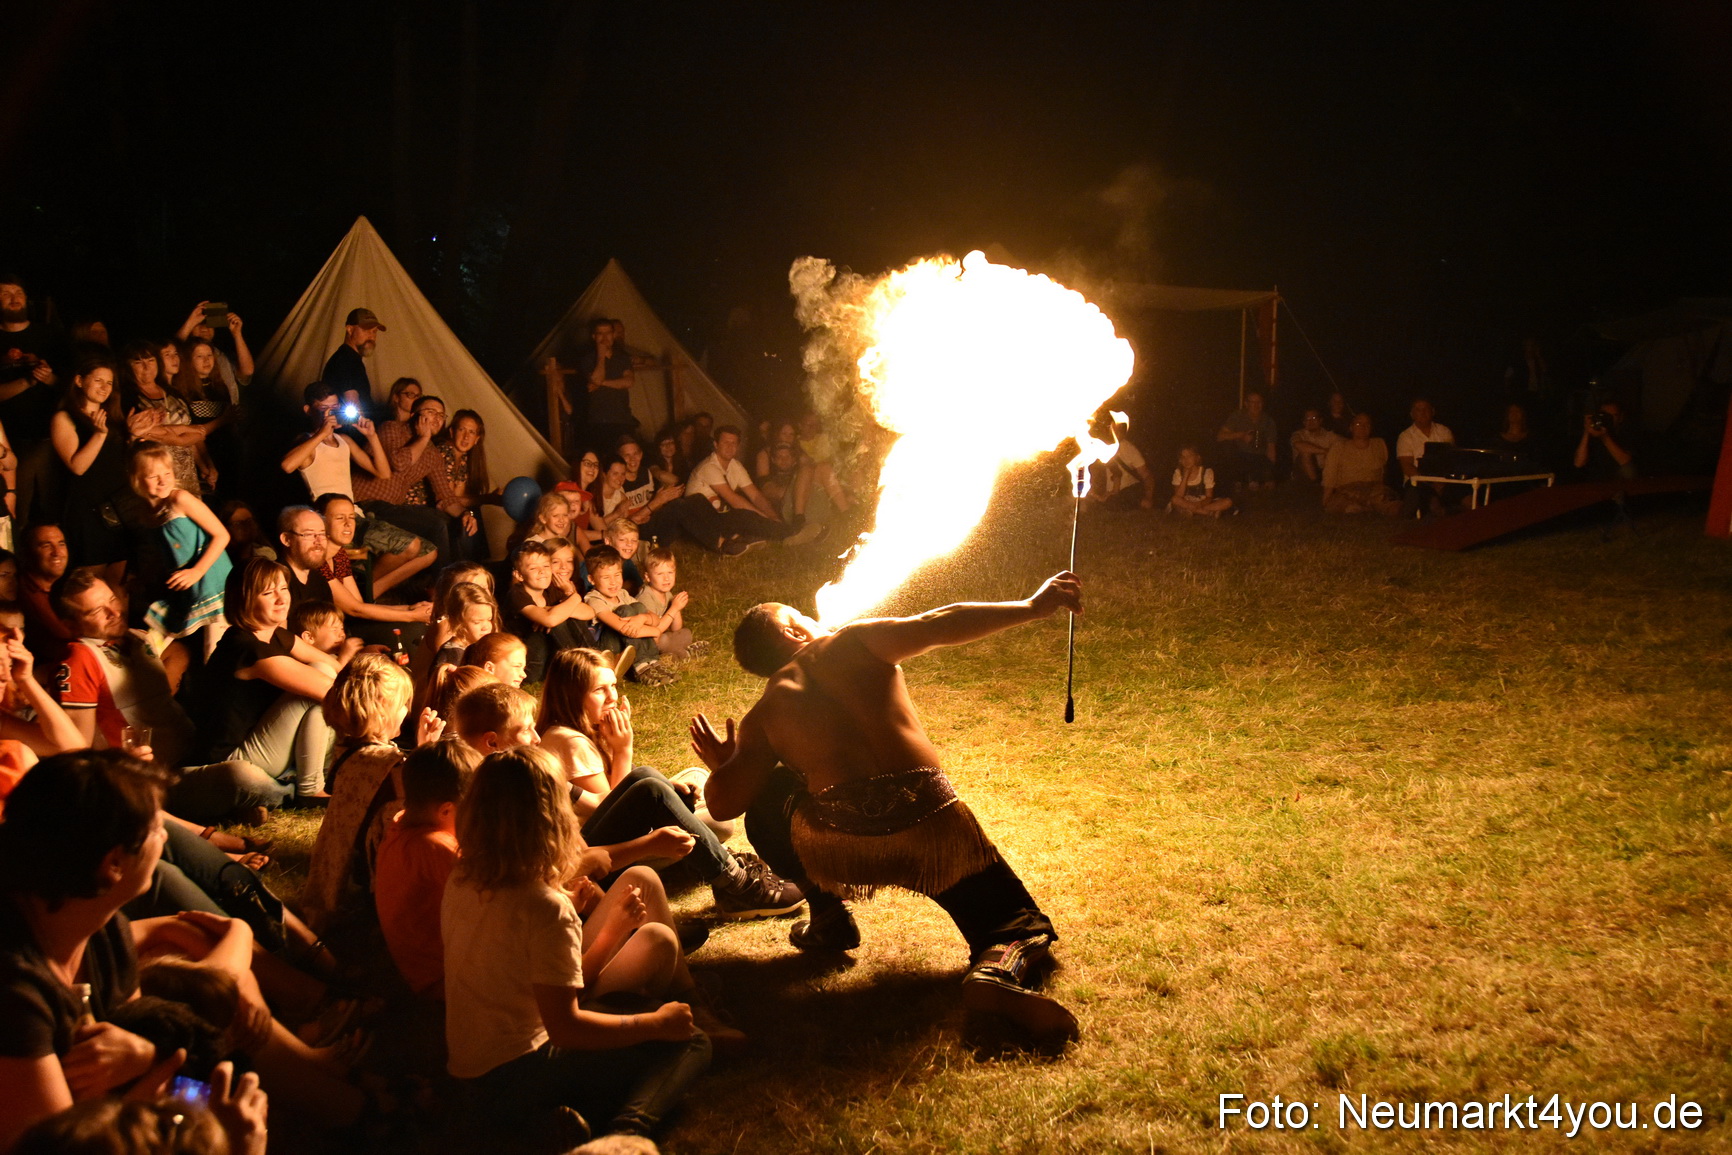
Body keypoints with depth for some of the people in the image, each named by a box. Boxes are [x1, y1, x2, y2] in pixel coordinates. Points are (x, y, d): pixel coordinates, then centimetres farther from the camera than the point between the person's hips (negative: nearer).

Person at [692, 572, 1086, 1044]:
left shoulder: (763, 716, 17)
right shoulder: (855, 641, 14)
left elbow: (723, 803, 10)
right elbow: (941, 624, 1)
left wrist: (720, 764, 33)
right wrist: (1033, 606, 6)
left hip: (837, 845, 1)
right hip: (935, 825, -1)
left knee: (765, 801, 32)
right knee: (1021, 929, 17)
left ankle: (827, 919, 26)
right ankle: (1001, 968, -19)